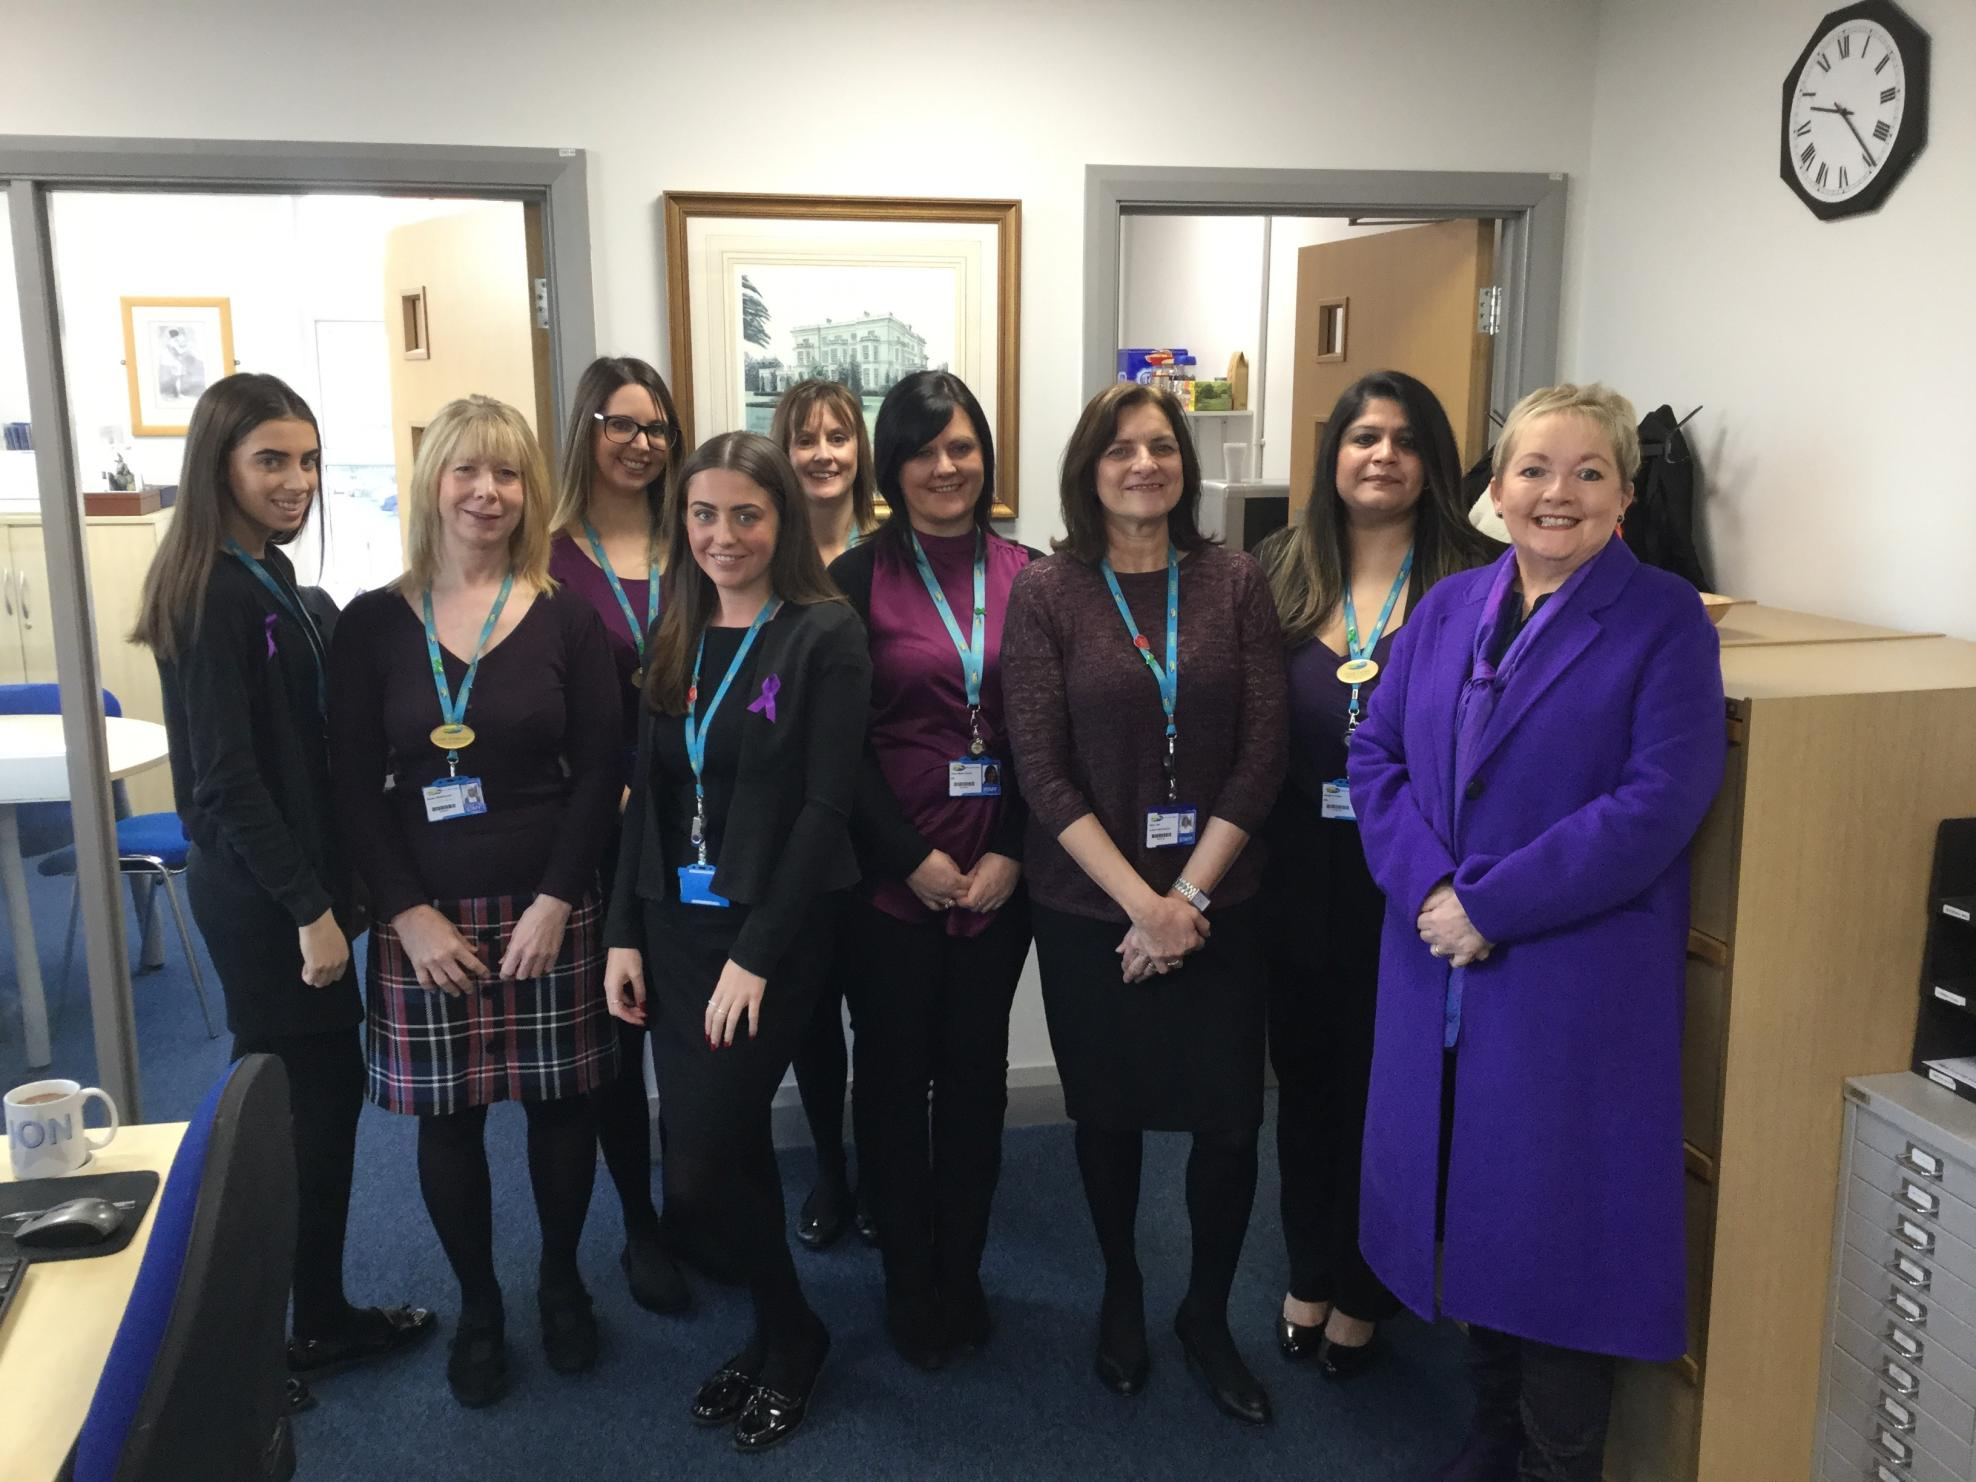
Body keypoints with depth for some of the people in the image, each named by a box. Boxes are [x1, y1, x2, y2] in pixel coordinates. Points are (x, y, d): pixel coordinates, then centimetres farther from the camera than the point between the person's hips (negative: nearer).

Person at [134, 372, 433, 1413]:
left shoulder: (270, 576, 10)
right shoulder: (212, 596, -18)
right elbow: (227, 779, -20)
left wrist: (337, 883, 14)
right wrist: (310, 909, -17)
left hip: (296, 877, 9)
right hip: (257, 894, -9)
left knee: (328, 1088, 14)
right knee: (289, 1103, 2)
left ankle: (321, 1317, 29)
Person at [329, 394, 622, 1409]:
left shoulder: (566, 620, 0)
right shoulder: (373, 625, 1)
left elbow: (600, 773, -3)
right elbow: (353, 786, -1)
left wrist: (554, 902, -11)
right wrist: (410, 914, -10)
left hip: (549, 911, 0)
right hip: (423, 917, 1)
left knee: (558, 1100, 9)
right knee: (446, 1117, 8)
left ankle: (561, 1281, 32)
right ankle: (477, 1307, 28)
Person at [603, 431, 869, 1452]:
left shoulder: (825, 634, -10)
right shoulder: (674, 637, 8)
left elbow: (825, 806, -14)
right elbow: (648, 793, 10)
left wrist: (756, 954, -16)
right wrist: (624, 931, 4)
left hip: (773, 935, -5)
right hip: (674, 929, 6)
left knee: (698, 1174, -6)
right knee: (731, 1152, 12)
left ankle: (793, 1336, 20)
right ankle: (772, 1335, 33)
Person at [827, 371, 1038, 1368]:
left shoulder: (1028, 575, 3)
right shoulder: (858, 580, -3)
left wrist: (1011, 855, -7)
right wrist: (915, 859, -11)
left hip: (1000, 873, 2)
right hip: (891, 872, -2)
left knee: (975, 1072, 13)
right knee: (894, 1073, 10)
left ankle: (962, 1273, 30)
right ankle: (909, 1280, 27)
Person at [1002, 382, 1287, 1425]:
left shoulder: (1235, 584, -1)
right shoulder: (1045, 594, -5)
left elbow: (1260, 758, -4)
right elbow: (1043, 772, -9)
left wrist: (1188, 896, -11)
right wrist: (1141, 902, -15)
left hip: (1216, 903, 1)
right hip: (1088, 908, -1)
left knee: (1230, 1122, 3)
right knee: (1109, 1113, 14)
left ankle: (1207, 1316, 29)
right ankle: (1121, 1295, 40)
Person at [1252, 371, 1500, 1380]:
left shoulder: (1476, 583, -7)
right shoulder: (1282, 572, 3)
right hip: (1301, 882, 3)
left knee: (1392, 1089, 11)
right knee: (1308, 1079, 17)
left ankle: (1361, 1296, 33)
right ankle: (1309, 1276, 38)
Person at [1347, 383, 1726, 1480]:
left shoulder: (1664, 620, -7)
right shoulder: (1448, 608, 8)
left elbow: (1660, 802, -16)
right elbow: (1375, 751, 5)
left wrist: (1491, 907, -17)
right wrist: (1428, 888, -11)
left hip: (1577, 975, -5)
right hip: (1441, 967, 5)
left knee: (1560, 1218, 5)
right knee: (1468, 1197, 16)